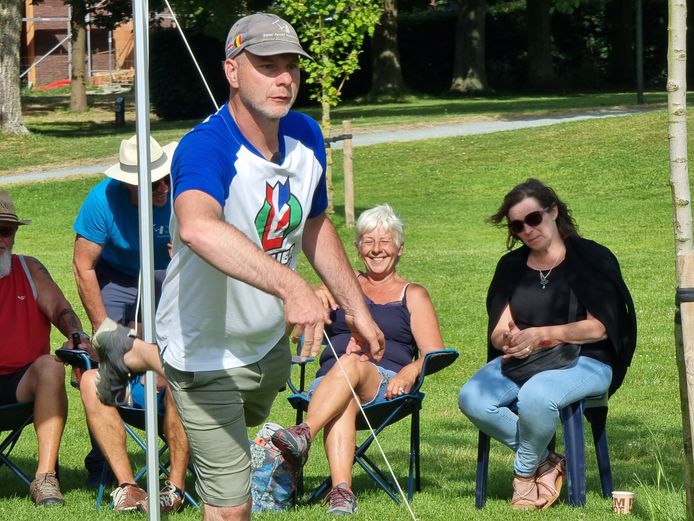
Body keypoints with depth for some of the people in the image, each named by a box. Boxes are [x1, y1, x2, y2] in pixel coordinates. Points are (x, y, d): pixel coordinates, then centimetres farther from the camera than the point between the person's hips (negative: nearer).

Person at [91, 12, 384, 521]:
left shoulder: (306, 136, -7)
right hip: (208, 355, -8)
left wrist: (357, 308, 11)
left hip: (269, 342, 8)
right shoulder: (206, 148, -32)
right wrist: (288, 284, -67)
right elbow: (198, 228, -55)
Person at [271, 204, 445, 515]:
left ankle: (303, 434, -62)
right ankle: (341, 491, -59)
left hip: (385, 384, -1)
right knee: (344, 402, -38)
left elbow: (435, 355, 9)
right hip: (328, 382, 1)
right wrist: (315, 296, -15)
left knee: (350, 364, -37)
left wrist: (410, 371, -14)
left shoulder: (413, 296, 20)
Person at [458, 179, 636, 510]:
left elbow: (599, 328, -9)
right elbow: (498, 332, 7)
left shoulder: (592, 259, -1)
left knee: (536, 395, -39)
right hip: (521, 361, 5)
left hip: (584, 362, -5)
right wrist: (509, 339, -19)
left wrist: (542, 334, -20)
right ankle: (546, 462, -10)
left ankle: (526, 473, -10)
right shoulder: (511, 266, 14)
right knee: (471, 399, -27)